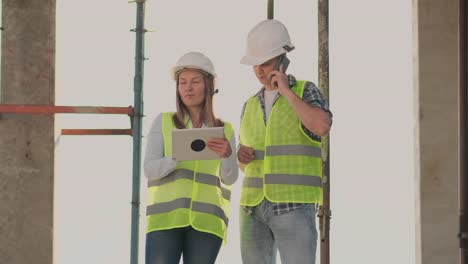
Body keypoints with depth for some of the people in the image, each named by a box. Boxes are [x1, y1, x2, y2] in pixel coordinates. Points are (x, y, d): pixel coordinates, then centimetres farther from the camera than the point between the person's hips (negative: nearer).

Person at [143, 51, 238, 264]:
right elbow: (150, 169, 0)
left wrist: (227, 155, -22)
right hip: (166, 217, -1)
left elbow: (230, 178, 1)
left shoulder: (224, 131, 13)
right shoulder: (164, 122, 10)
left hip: (206, 221, 2)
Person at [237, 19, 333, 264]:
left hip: (294, 206, -5)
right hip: (255, 207, 6)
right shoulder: (251, 106, 18)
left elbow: (322, 127, -21)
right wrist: (242, 157, -2)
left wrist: (286, 91, -14)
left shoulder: (306, 92, 2)